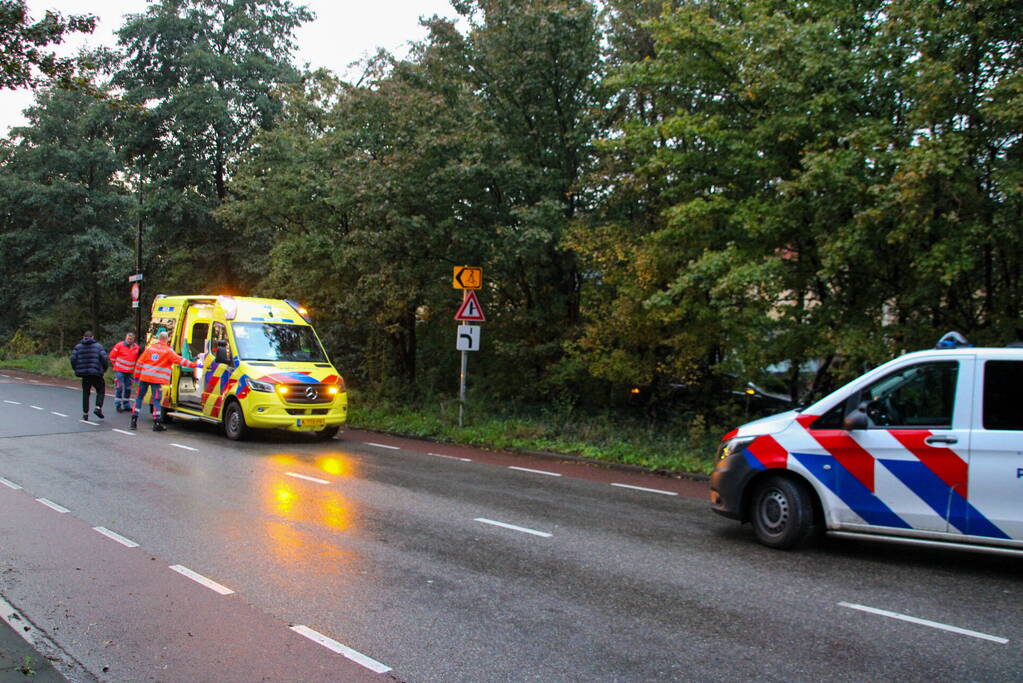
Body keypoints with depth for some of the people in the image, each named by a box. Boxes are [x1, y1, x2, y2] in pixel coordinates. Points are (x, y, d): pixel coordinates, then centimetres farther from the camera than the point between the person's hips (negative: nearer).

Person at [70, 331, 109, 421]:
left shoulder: (78, 347, 6)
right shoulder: (98, 346, 1)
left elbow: (73, 359, -3)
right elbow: (104, 358, -9)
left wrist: (76, 369, 11)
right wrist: (104, 368, 6)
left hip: (84, 374, 2)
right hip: (96, 373, -2)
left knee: (85, 393, 10)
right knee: (100, 390, 12)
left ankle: (85, 413, 9)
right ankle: (98, 407, -7)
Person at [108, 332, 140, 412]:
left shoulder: (137, 348, 5)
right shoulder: (119, 345, -8)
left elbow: (137, 359, 19)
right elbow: (112, 356, 0)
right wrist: (116, 364, 7)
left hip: (130, 371, 4)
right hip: (119, 371, -4)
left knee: (128, 389, 9)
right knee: (119, 388, -6)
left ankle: (126, 406, 18)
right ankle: (118, 405, 0)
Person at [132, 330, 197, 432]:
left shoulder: (150, 348, 10)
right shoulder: (168, 351, -2)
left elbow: (140, 362, 11)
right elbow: (180, 360, -4)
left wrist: (137, 375, 18)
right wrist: (193, 364, 0)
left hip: (144, 377, 4)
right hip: (157, 379, -4)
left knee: (139, 397, 15)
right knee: (156, 400, -2)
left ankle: (134, 420, 13)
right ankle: (157, 424, -5)